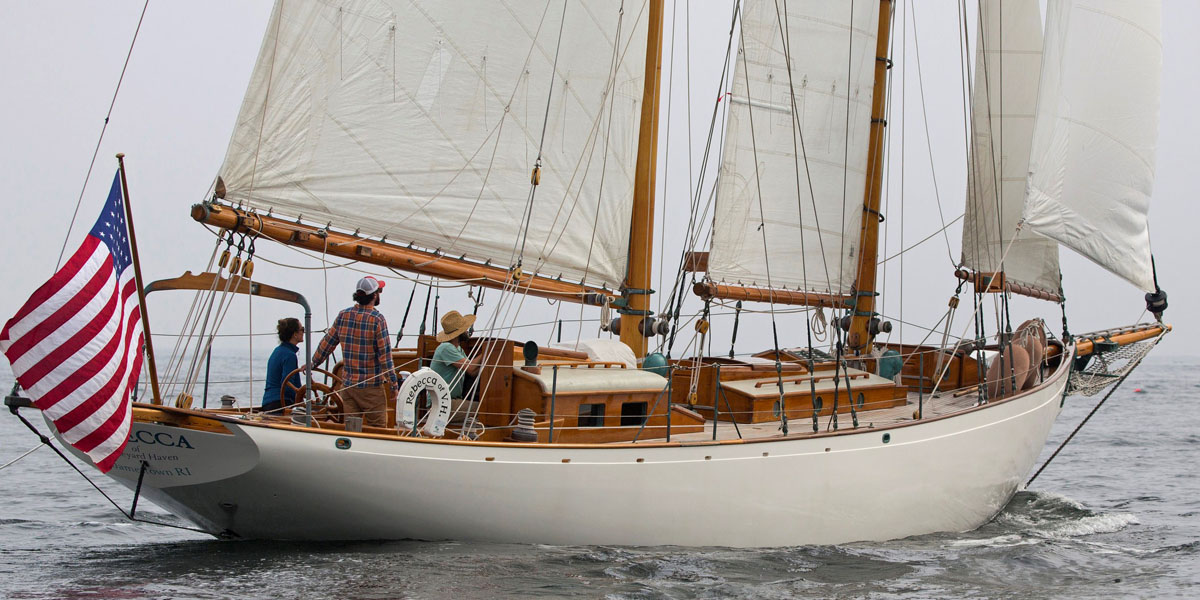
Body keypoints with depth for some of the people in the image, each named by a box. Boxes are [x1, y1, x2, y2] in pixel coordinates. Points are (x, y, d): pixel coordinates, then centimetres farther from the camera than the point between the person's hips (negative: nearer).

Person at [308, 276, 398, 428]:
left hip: (348, 385, 5)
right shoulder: (377, 320, -13)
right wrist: (394, 383, -7)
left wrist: (313, 363, 25)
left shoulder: (343, 316, 2)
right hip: (372, 386, -5)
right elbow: (385, 354, -13)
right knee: (377, 428, 2)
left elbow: (327, 343, 10)